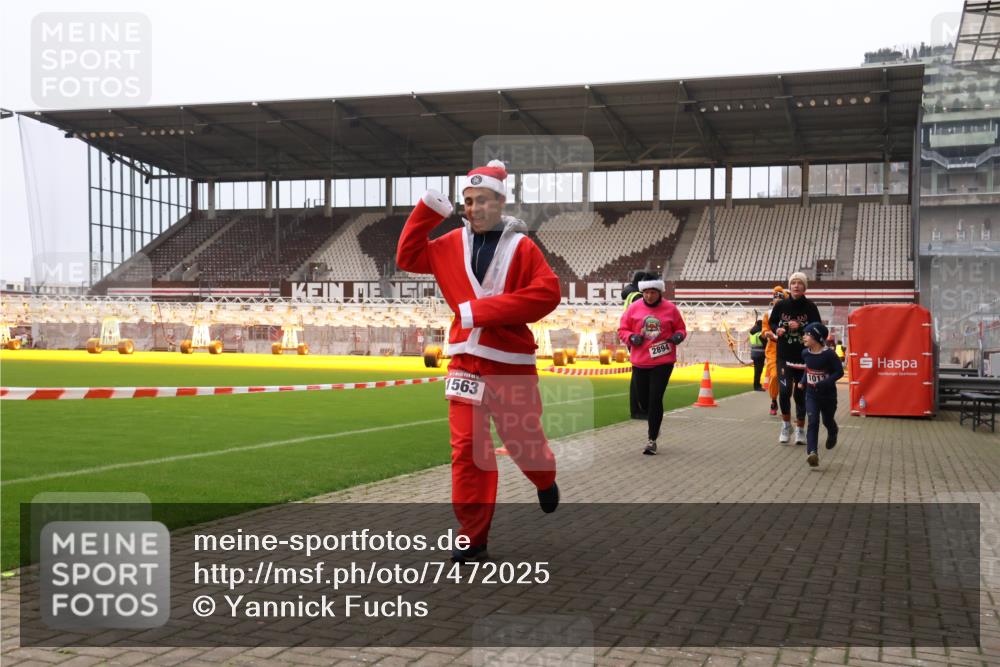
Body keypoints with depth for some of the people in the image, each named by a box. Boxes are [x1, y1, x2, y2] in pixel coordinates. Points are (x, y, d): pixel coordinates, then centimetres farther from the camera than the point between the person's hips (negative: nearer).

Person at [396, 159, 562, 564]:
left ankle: (545, 480, 46)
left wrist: (481, 309, -20)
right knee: (466, 449, -2)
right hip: (466, 361, 3)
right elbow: (408, 257, 11)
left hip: (512, 363, -3)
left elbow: (547, 293, -17)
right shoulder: (451, 245, 7)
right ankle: (473, 538, 5)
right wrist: (428, 209, 0)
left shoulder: (521, 247, -6)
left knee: (523, 440, 10)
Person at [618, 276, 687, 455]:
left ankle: (652, 439, 1)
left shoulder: (670, 309, -2)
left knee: (655, 399, -8)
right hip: (640, 361, 3)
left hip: (663, 361, -2)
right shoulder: (633, 308, -1)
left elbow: (681, 329, 10)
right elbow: (622, 330, 6)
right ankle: (654, 425, 41)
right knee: (644, 397, 12)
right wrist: (631, 337, -14)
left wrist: (679, 336, -13)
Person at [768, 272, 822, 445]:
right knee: (784, 390, -13)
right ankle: (786, 425, 9)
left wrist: (800, 327, -18)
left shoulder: (810, 307, -4)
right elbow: (771, 323, 12)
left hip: (803, 357, 0)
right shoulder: (781, 305, -1)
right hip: (784, 356, 0)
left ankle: (800, 429, 23)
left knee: (800, 394, 7)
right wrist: (777, 329, -9)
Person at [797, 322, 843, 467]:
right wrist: (803, 381, 4)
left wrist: (824, 383, -27)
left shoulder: (829, 354, -20)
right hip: (811, 395, 3)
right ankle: (812, 453, -20)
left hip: (828, 395, -3)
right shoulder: (805, 353, -3)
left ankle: (833, 433, 54)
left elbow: (839, 372, -18)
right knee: (813, 422, -12)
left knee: (827, 421, 18)